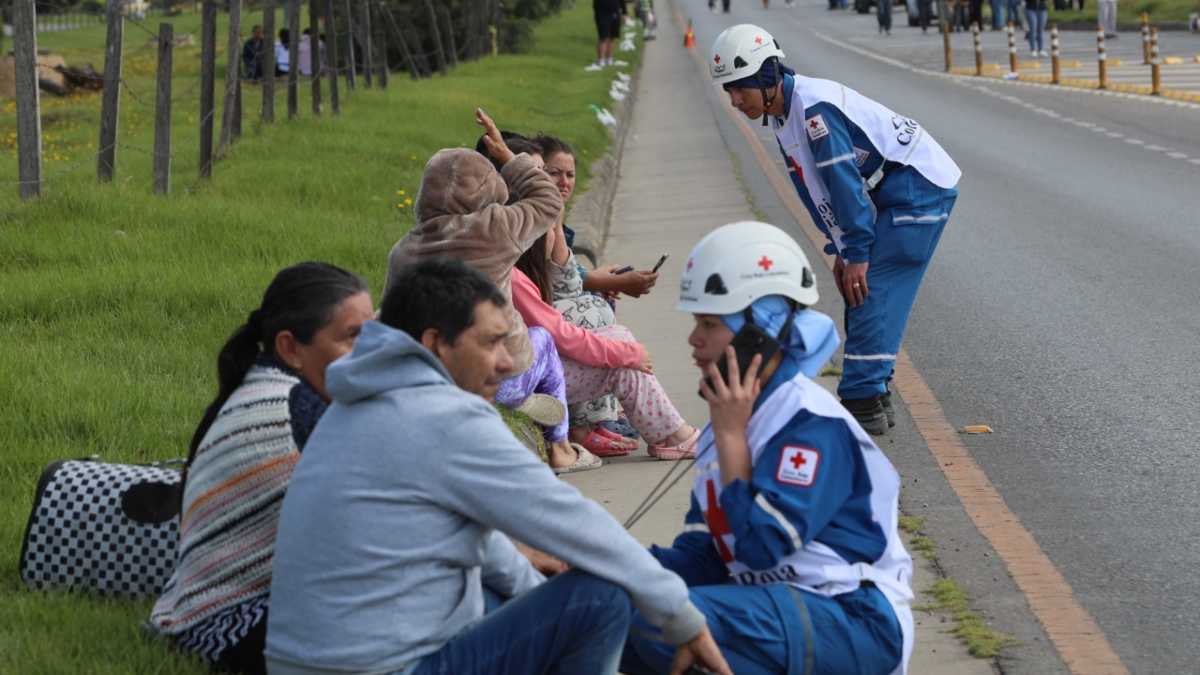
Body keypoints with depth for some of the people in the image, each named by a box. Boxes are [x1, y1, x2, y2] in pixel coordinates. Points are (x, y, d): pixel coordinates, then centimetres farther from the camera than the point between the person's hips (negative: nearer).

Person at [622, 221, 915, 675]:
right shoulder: (732, 419, 12)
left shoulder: (813, 424, -16)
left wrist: (730, 437, -17)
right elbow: (701, 557, 10)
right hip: (775, 604, 9)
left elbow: (763, 548, -24)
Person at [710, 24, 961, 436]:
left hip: (921, 188, -10)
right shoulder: (781, 115, 5)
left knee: (871, 292, -14)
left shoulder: (814, 107, -26)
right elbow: (815, 189, 11)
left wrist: (857, 253, -22)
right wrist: (840, 250, 7)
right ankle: (873, 397, 16)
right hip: (889, 194, 10)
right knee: (859, 292, 10)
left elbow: (845, 181, -25)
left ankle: (863, 403, -14)